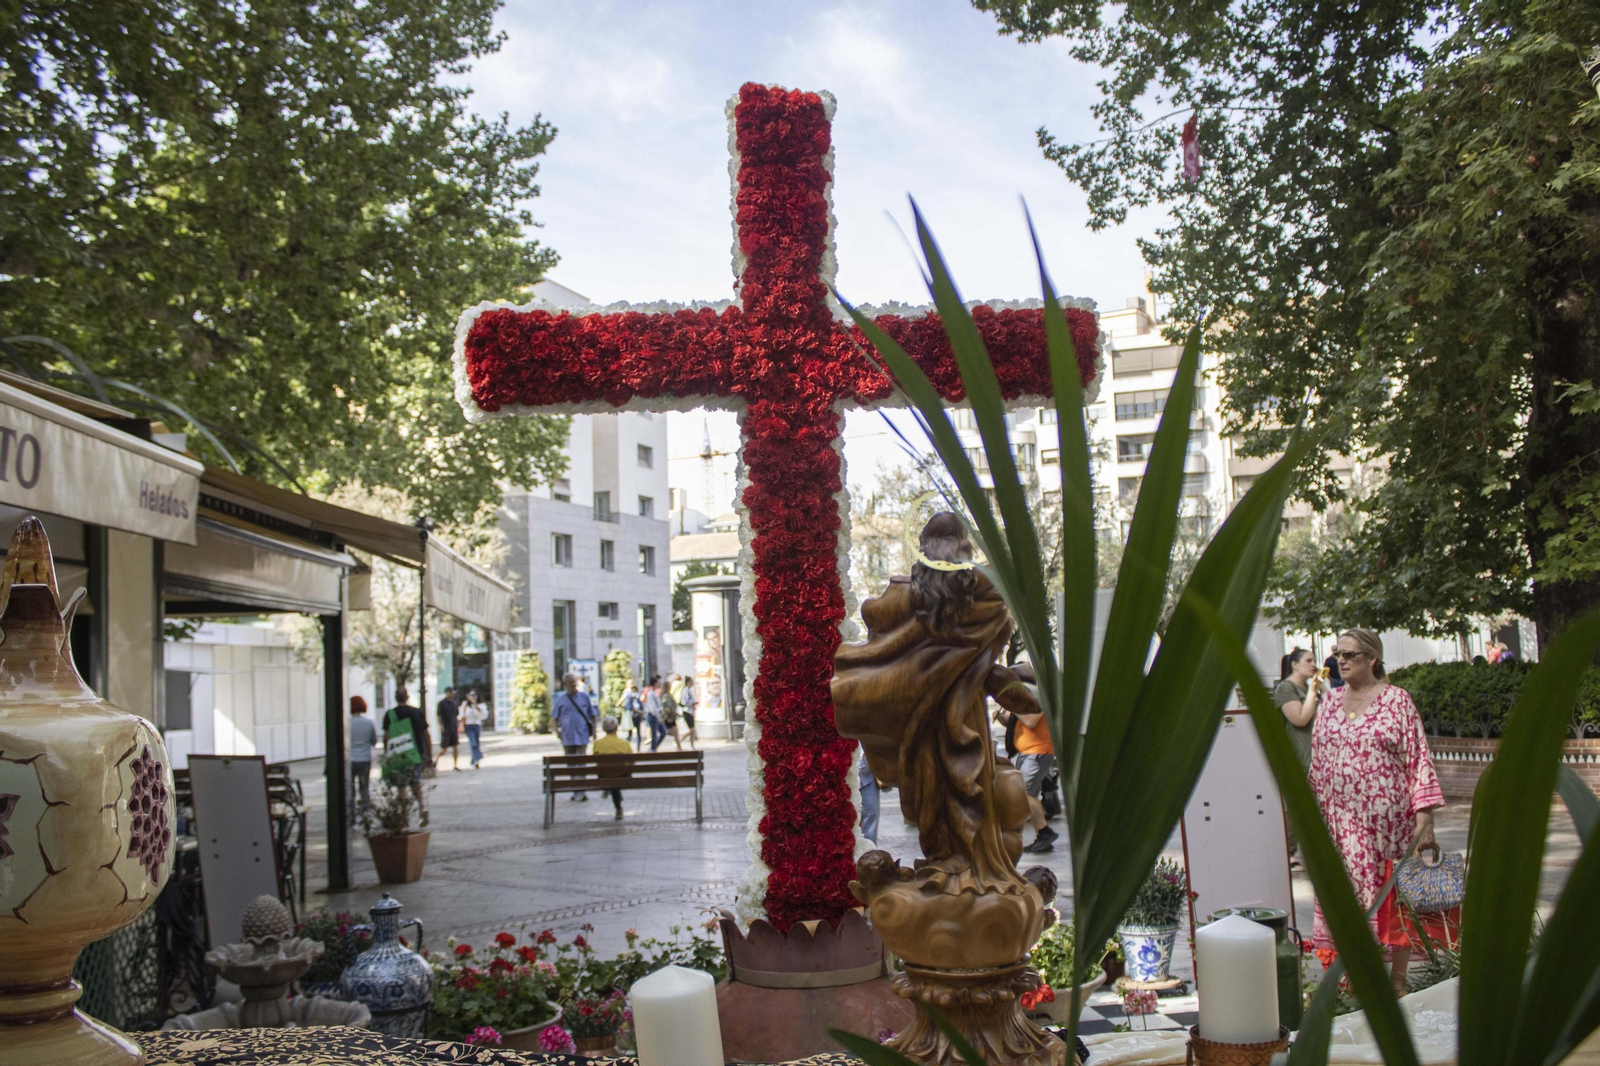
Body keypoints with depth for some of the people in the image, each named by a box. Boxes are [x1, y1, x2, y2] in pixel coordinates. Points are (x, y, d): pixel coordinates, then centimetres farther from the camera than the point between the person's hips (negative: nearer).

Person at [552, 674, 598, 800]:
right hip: (568, 737, 2)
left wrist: (594, 730, 3)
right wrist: (557, 729, -8)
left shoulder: (584, 697, 5)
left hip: (582, 735, -2)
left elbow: (592, 716, 11)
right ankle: (576, 791, 20)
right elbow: (554, 718, 7)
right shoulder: (561, 699, 4)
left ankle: (581, 792, -10)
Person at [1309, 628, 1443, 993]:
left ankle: (1397, 980, 14)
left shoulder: (1397, 699, -2)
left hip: (1388, 821, -4)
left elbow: (1418, 760, -5)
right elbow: (1317, 762, 16)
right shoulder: (1329, 702, 11)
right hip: (1339, 822, 4)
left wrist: (1424, 819, -12)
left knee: (1395, 898, 2)